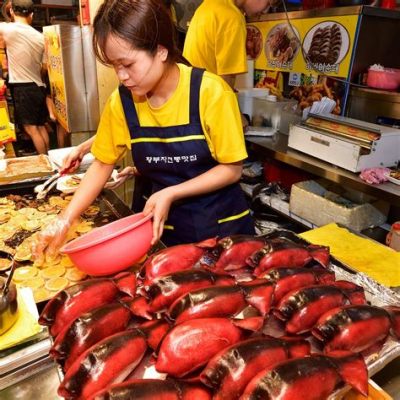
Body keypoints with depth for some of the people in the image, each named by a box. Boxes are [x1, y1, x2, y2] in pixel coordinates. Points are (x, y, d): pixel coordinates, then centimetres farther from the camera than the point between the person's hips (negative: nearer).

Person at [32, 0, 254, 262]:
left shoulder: (211, 92, -20)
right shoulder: (121, 102, -10)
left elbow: (232, 169, -15)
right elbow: (102, 164, 1)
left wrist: (171, 194, -25)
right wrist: (65, 220, -7)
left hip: (224, 225, -2)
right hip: (170, 230, 3)